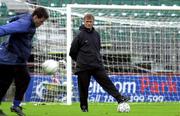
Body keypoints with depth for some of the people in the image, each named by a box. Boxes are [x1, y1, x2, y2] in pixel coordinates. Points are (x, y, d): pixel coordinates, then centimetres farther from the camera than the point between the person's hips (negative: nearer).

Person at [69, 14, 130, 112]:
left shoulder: (96, 34, 10)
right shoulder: (80, 35, -6)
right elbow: (72, 51, -1)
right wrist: (79, 60, 9)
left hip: (97, 65, 4)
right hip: (83, 67, -4)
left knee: (106, 82, -5)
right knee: (83, 87, 3)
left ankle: (119, 98, -11)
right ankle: (84, 106, 15)